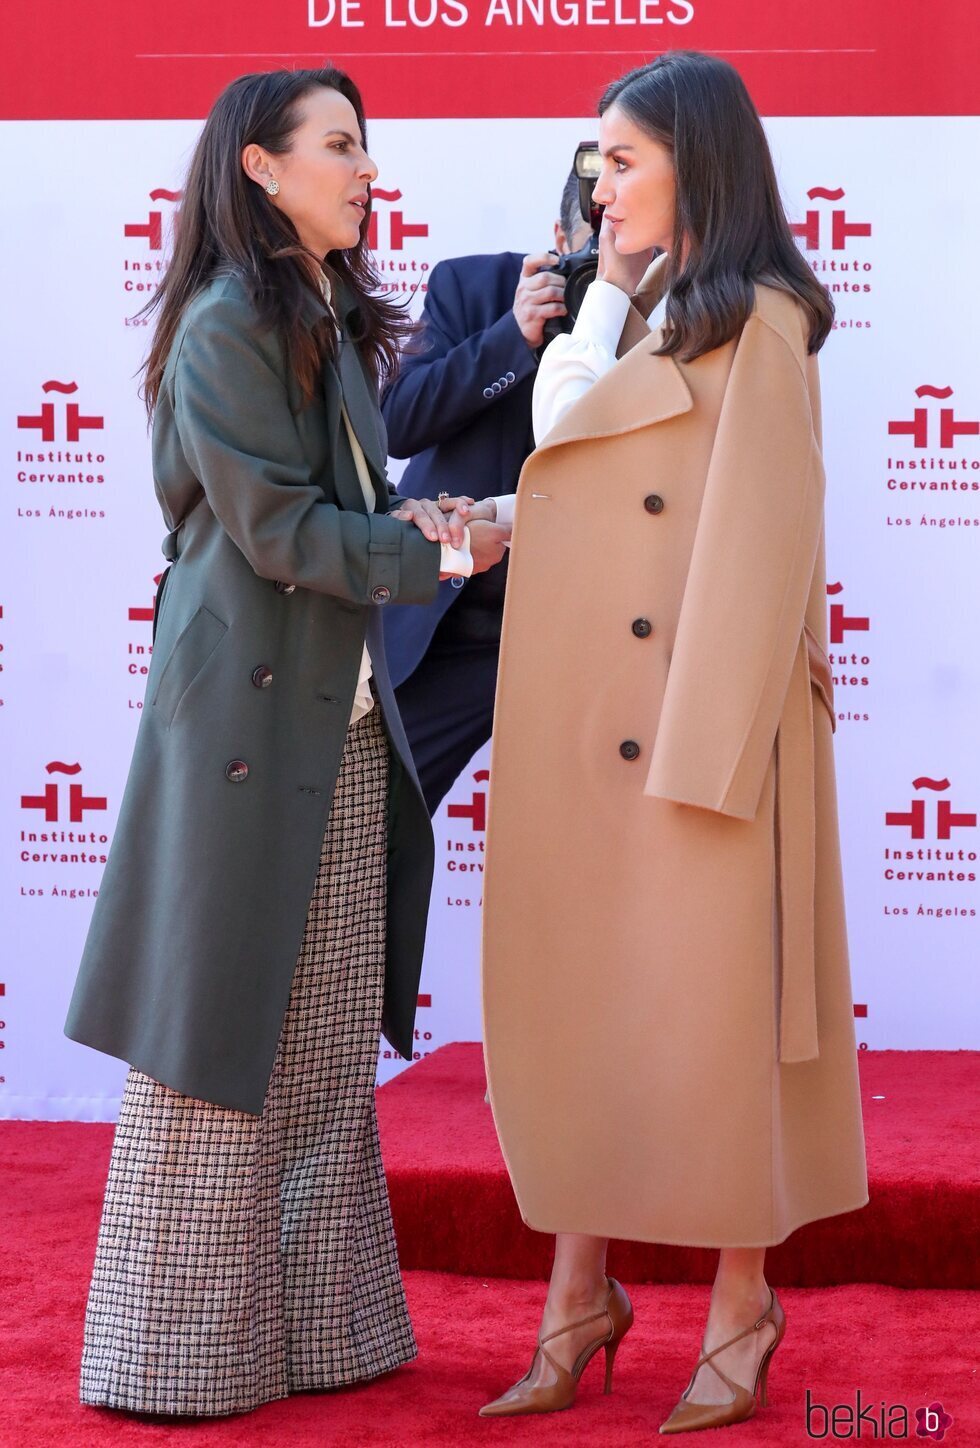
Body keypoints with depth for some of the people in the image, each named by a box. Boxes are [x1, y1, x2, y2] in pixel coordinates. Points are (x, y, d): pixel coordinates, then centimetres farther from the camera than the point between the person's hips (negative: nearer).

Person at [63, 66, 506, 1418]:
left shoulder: (337, 324, 16)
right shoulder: (227, 327, -10)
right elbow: (275, 526, -15)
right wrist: (433, 553, -8)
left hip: (340, 721, 9)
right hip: (248, 710, -9)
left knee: (328, 1036, 10)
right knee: (223, 1014, -1)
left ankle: (314, 1320, 19)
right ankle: (188, 1344, 9)